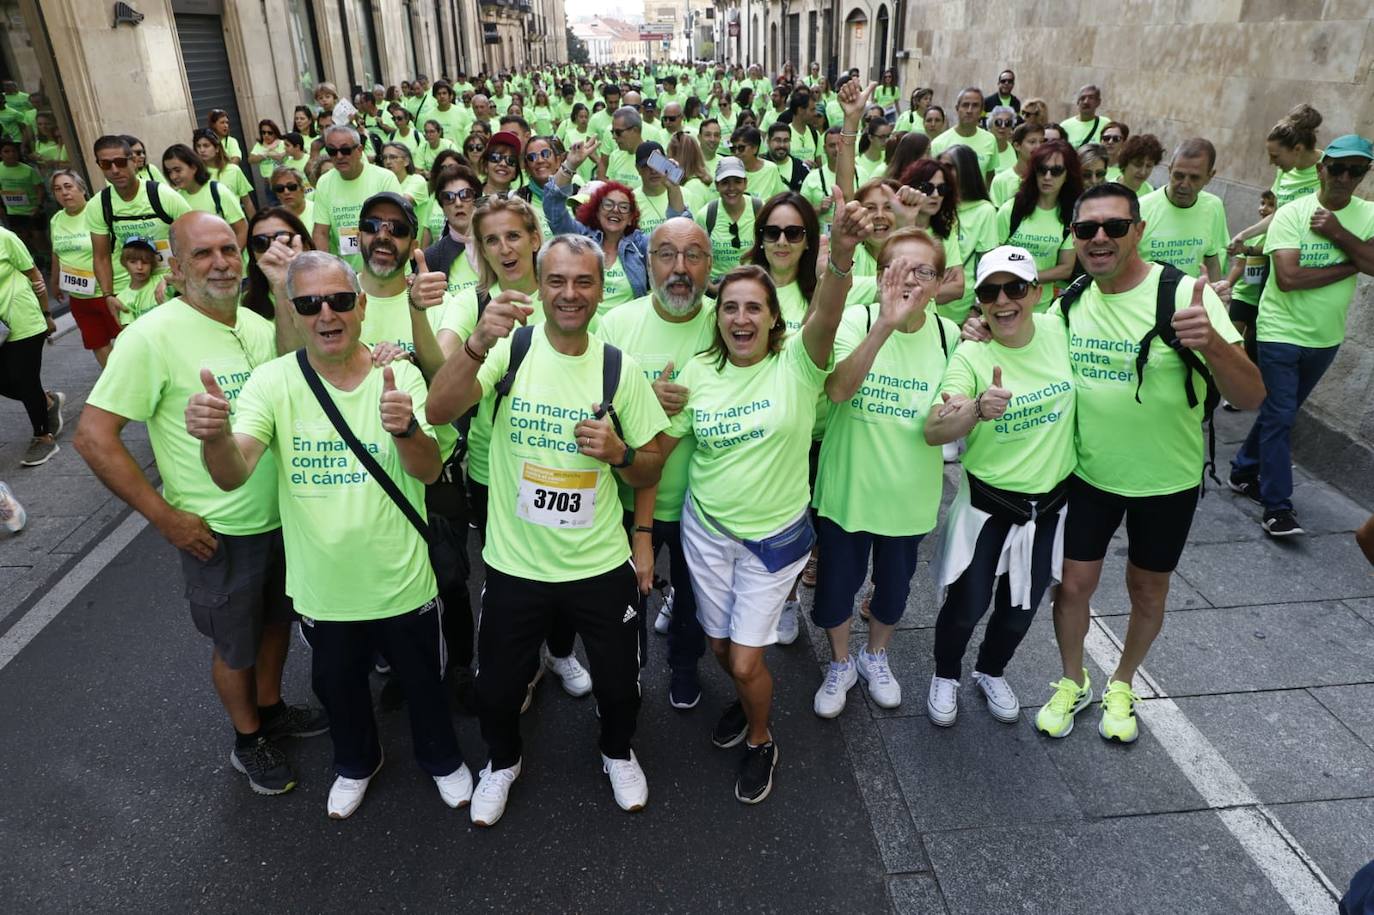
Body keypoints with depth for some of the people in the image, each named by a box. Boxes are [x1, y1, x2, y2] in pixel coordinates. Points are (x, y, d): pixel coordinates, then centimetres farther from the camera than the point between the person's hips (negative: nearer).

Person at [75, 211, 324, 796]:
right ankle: (248, 739, 39)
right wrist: (166, 517, -16)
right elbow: (93, 436, -18)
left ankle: (271, 708, 49)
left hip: (283, 516, 6)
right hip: (218, 533, -5)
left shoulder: (259, 326, 0)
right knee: (236, 646, 14)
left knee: (277, 617, 24)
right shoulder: (153, 336, -18)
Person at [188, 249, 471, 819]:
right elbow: (232, 475, -25)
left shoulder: (399, 376, -12)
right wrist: (214, 434, -49)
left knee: (423, 680, 21)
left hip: (402, 579, -1)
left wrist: (406, 428, -42)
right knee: (337, 685, 25)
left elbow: (429, 471, -19)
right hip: (323, 586, 1)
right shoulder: (273, 381, -13)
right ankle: (356, 763, 55)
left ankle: (442, 758, 51)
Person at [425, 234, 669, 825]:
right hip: (515, 563, -1)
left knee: (619, 682, 19)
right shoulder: (511, 347, -10)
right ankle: (502, 761, 50)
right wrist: (477, 343, -44)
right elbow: (439, 411, -28)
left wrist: (619, 452, -17)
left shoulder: (619, 368, -4)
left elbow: (650, 469, 5)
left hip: (601, 564, 1)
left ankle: (618, 752, 51)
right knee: (498, 686, 17)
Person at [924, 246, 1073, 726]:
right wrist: (977, 410, -48)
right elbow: (933, 431, -29)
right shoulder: (971, 356, -18)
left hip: (1052, 502, 3)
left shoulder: (1060, 330, -10)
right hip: (988, 504, -3)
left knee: (1021, 608, 19)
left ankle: (991, 673, 48)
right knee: (967, 604, 8)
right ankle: (945, 676, 38)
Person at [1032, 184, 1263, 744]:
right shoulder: (1070, 303, -7)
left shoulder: (1184, 294, -20)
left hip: (1167, 482, -2)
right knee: (1073, 585, 9)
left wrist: (1211, 342, -45)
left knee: (1147, 593, 16)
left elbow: (1251, 398, -24)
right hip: (1089, 474, 2)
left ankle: (1121, 684, 42)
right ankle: (1073, 682, 35)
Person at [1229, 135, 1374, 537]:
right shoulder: (1292, 214, -12)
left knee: (1279, 412, 17)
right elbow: (1288, 277, -22)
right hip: (1282, 333, -5)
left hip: (1326, 338, 5)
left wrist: (1338, 234, -22)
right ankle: (1277, 506, 0)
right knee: (1279, 417, -5)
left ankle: (1244, 472, 34)